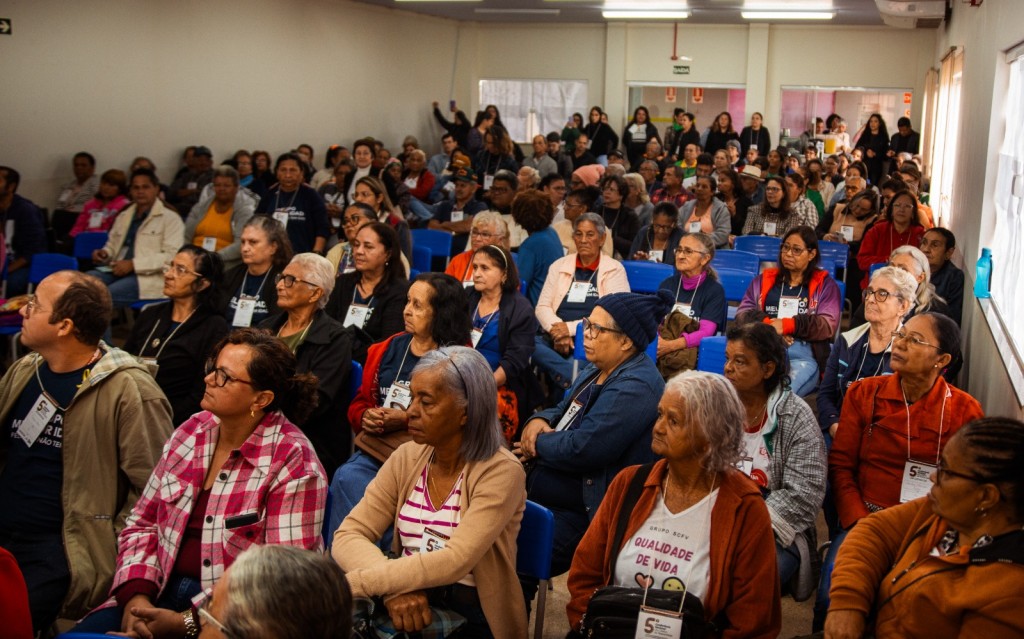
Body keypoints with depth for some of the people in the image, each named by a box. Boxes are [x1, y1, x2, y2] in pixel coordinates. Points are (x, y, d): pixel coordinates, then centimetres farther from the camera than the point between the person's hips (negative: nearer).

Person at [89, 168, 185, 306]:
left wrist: (133, 264, -18)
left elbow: (172, 256, -11)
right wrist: (104, 253, 6)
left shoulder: (170, 218, 1)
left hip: (148, 277, -6)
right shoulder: (123, 216, 22)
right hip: (117, 271, 7)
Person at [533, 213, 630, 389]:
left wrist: (571, 328, -13)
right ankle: (576, 380, -34)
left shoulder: (614, 270, 7)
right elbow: (542, 306, 11)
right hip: (555, 340, 5)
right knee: (527, 344, -31)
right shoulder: (559, 266, 18)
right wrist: (557, 331, -11)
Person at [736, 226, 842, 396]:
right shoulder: (765, 279, 26)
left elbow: (828, 325, 5)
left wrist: (788, 325, -9)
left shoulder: (824, 284, 19)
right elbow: (742, 313, 15)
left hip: (803, 355, -2)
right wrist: (768, 325, -6)